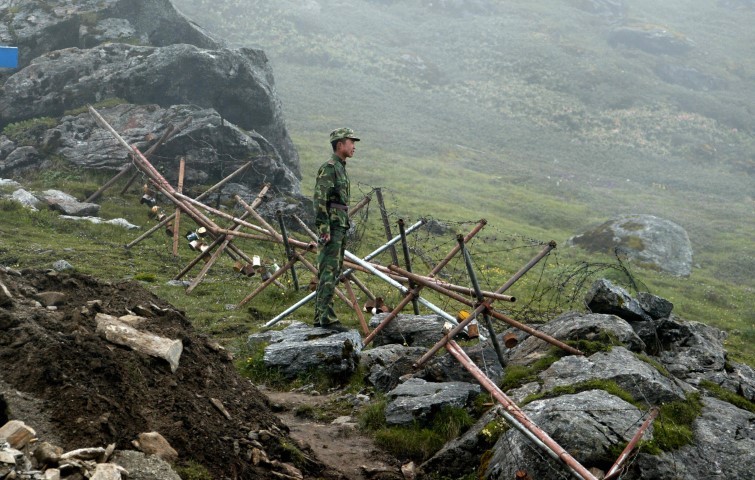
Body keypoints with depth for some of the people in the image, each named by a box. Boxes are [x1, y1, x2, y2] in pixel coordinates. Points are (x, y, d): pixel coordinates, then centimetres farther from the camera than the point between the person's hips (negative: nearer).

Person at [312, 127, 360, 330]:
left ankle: (320, 317, 14)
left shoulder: (341, 168, 20)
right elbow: (319, 199, -18)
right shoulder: (328, 167, -11)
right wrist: (323, 229, -22)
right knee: (328, 271, -11)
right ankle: (327, 317, -13)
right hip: (331, 226, -10)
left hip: (340, 226, 10)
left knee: (332, 271, 10)